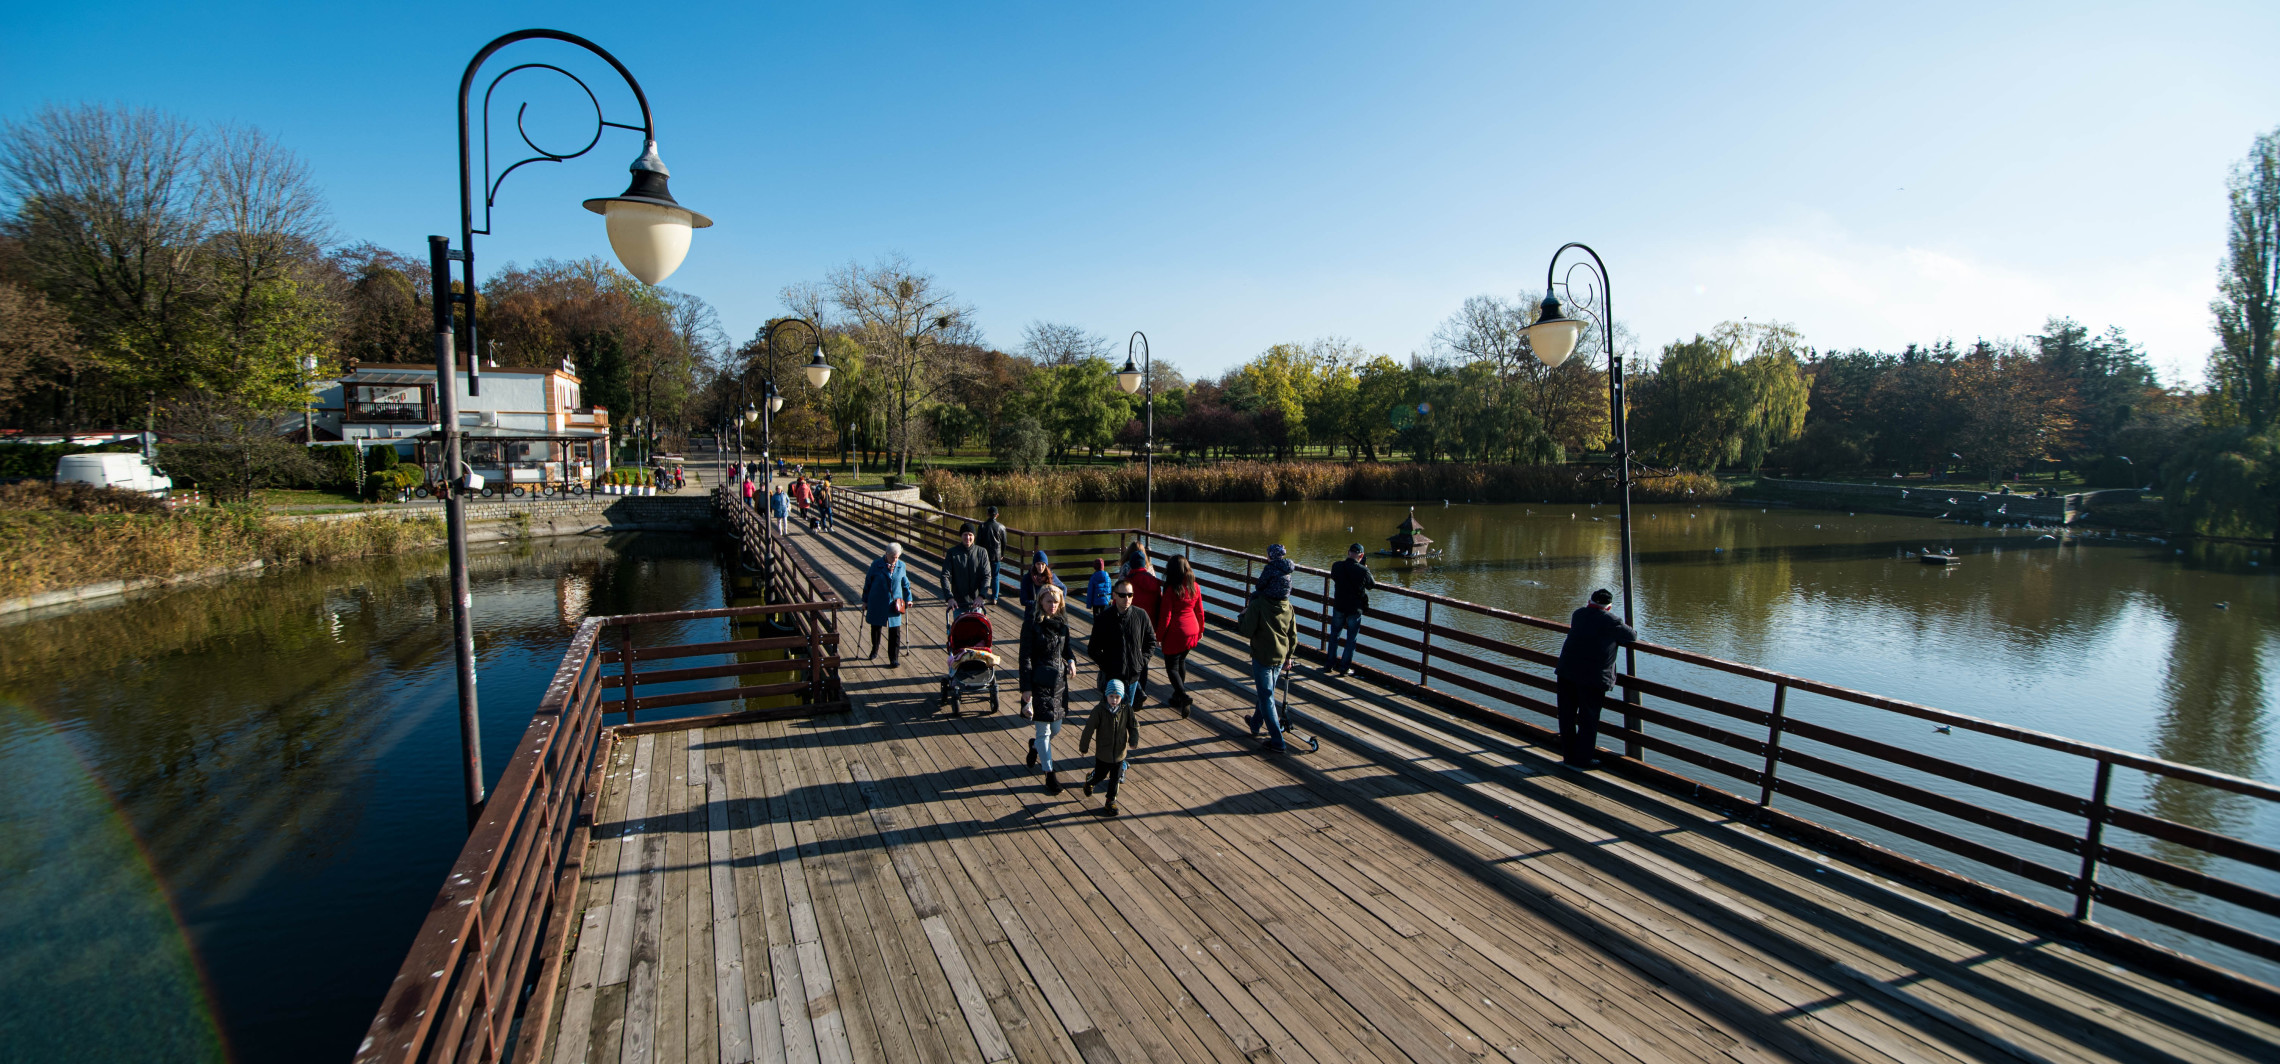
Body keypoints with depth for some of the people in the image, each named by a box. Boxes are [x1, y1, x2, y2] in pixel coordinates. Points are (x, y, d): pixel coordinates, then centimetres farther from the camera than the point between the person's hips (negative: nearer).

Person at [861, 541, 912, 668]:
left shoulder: (901, 566, -1)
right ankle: (874, 651, 39)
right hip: (877, 604, -1)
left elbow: (905, 583, 12)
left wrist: (908, 599, 10)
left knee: (895, 631, -3)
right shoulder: (876, 565, -8)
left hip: (895, 604, 1)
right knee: (875, 628, 16)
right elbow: (868, 583, 1)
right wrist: (865, 601, 4)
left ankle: (894, 658, 5)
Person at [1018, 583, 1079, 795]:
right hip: (1039, 682, -6)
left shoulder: (1062, 623, 4)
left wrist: (1071, 660, -6)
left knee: (1056, 727, 15)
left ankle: (1035, 745, 47)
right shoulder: (1032, 623, -13)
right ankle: (1049, 773, 13)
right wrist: (1026, 688, -17)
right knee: (1044, 731, 0)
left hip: (1059, 681, 6)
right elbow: (1025, 657, -13)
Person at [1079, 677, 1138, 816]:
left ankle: (1110, 802, 34)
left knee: (1115, 779, 14)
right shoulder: (1099, 710, -20)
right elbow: (1089, 729, -12)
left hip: (1120, 753, 2)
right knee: (1100, 776, 16)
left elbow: (1134, 725, -2)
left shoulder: (1126, 710, -12)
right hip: (1103, 753, -2)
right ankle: (1089, 782, 51)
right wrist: (1083, 746, -5)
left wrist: (1134, 739, -21)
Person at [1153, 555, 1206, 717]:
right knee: (1181, 662, 21)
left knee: (1172, 667, 3)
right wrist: (1200, 630, 21)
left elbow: (1166, 616, -15)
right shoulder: (1195, 587, -1)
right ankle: (1178, 696, 29)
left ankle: (1184, 697, -15)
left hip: (1175, 633, -6)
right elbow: (1200, 611, 8)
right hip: (1191, 631, 6)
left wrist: (1159, 636, -4)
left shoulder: (1171, 589, -17)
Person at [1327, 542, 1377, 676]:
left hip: (1338, 606, 3)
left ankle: (1331, 663, 24)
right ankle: (1344, 667, 11)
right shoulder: (1362, 570, -19)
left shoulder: (1337, 567, -9)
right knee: (1351, 639, 9)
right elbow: (1372, 584, -3)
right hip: (1355, 609, -3)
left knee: (1335, 636, 18)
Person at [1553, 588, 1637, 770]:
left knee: (1567, 716, 12)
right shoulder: (1610, 621, -4)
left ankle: (1568, 755, 21)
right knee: (1588, 719, 5)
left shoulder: (1578, 613, 11)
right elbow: (1632, 636, 5)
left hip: (1566, 671, 5)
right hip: (1592, 676, -5)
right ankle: (1583, 758, 10)